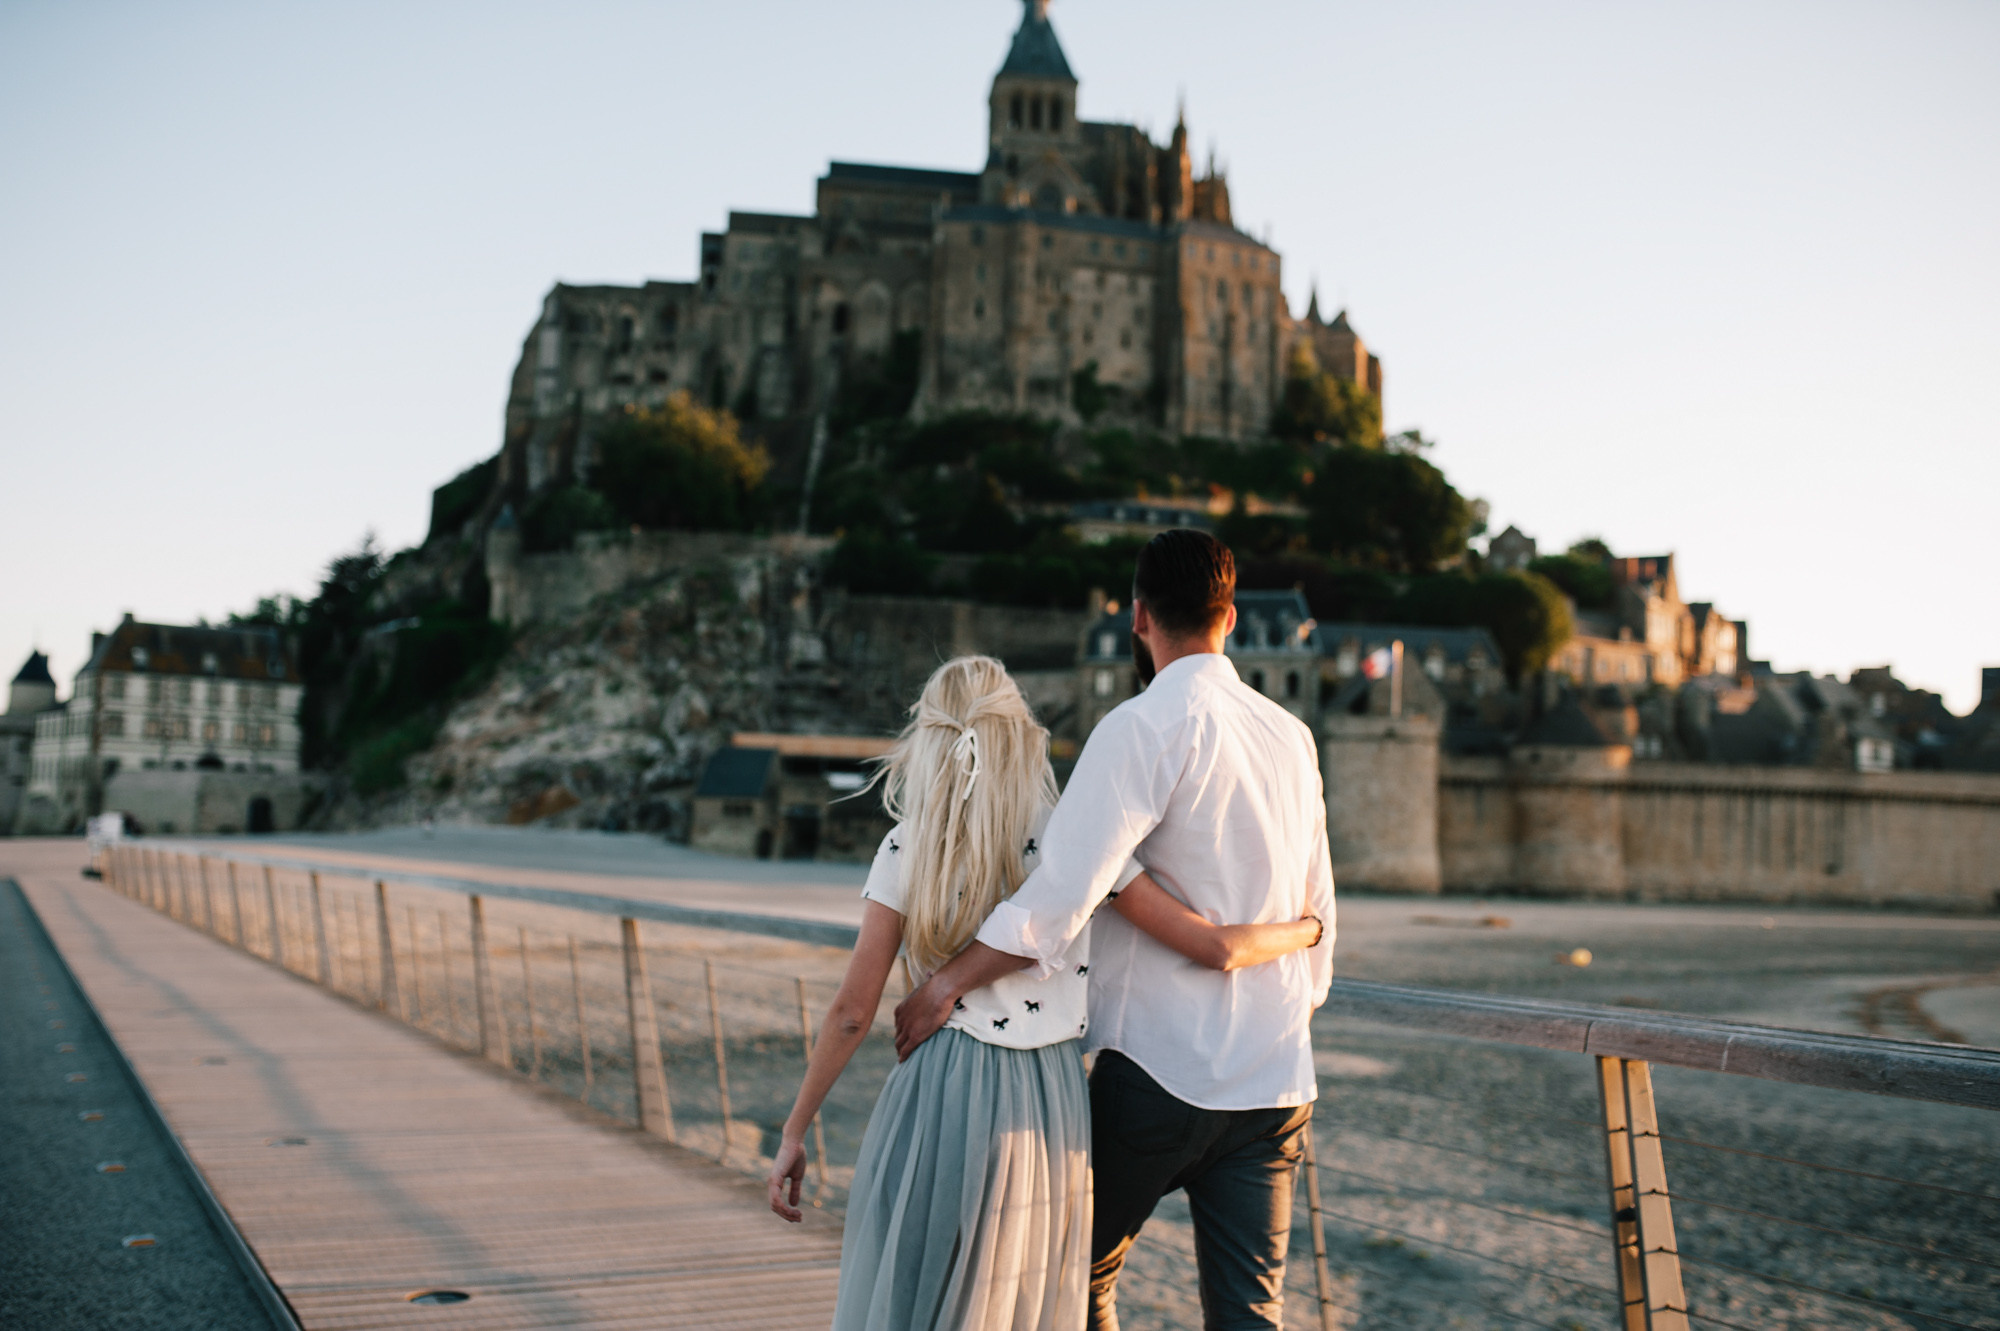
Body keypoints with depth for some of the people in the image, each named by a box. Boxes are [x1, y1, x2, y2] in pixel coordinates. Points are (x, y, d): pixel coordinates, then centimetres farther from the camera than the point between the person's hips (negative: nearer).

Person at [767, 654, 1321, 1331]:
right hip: (1049, 1104, 1)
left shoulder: (906, 849, -3)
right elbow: (1216, 949, -3)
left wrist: (793, 1134, 4)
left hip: (941, 1098, -1)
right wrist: (1304, 929, 15)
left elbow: (852, 1010, -4)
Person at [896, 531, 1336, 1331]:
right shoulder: (1291, 736, 12)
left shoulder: (1147, 726, -11)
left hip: (1160, 1068, -6)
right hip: (1276, 1079, 6)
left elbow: (1063, 891, -22)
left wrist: (946, 982, -15)